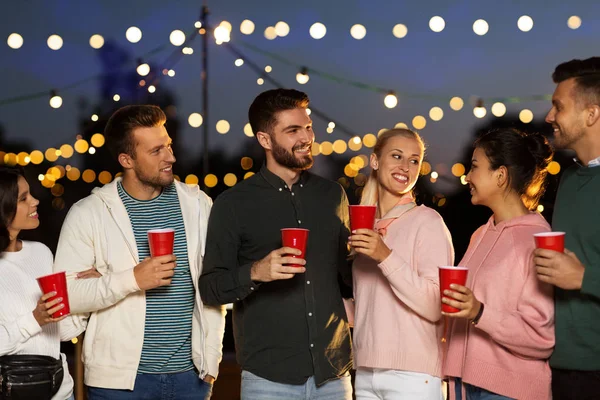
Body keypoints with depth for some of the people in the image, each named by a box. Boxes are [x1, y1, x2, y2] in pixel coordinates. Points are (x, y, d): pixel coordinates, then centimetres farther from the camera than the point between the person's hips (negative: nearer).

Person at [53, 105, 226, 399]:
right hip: (120, 376, -2)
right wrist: (132, 279, -21)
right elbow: (65, 295, -11)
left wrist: (211, 358, 6)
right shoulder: (88, 213, -5)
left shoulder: (196, 204, 4)